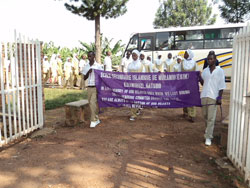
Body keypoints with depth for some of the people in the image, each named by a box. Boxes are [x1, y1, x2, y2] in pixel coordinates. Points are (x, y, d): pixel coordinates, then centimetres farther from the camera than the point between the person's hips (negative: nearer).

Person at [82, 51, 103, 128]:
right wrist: (88, 72, -8)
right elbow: (84, 78, 9)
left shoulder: (98, 66, -3)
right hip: (89, 87, 5)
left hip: (96, 87, -5)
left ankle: (93, 120, -5)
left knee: (93, 102, -14)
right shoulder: (86, 67, 9)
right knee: (91, 103, 8)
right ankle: (97, 119, 22)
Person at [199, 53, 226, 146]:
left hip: (213, 97, -4)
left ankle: (208, 137, -2)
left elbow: (221, 86, -3)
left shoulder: (220, 71, -1)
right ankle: (209, 130, 37)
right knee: (205, 115, 13)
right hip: (204, 96, 5)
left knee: (211, 118, -6)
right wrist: (199, 77, -3)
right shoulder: (205, 70, 11)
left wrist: (219, 98, -10)